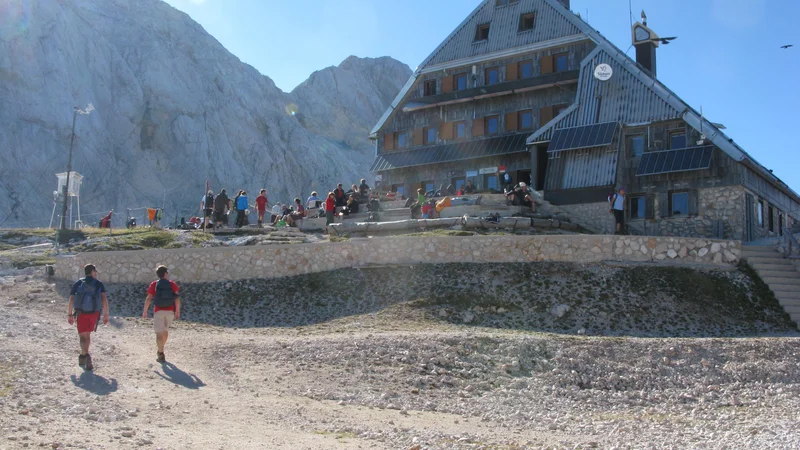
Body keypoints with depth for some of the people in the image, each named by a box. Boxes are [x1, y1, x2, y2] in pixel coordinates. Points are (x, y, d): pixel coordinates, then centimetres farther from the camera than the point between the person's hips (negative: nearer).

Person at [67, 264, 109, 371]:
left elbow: (71, 300, -1)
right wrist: (106, 314, -3)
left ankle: (86, 356, -23)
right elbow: (104, 299, -6)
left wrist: (70, 315, 4)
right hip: (94, 313, 1)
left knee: (83, 336, -1)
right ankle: (83, 356, 28)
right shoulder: (99, 284, 4)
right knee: (87, 334, 19)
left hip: (81, 313, -1)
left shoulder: (78, 284, 6)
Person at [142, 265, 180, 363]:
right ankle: (160, 350, 38)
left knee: (159, 333, -1)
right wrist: (177, 311, 0)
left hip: (158, 311, -2)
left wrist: (145, 311, 3)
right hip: (170, 311, 2)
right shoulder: (172, 284, 0)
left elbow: (148, 299, -6)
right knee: (165, 329, 22)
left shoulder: (154, 284, -2)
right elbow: (177, 298, -6)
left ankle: (160, 354, -8)